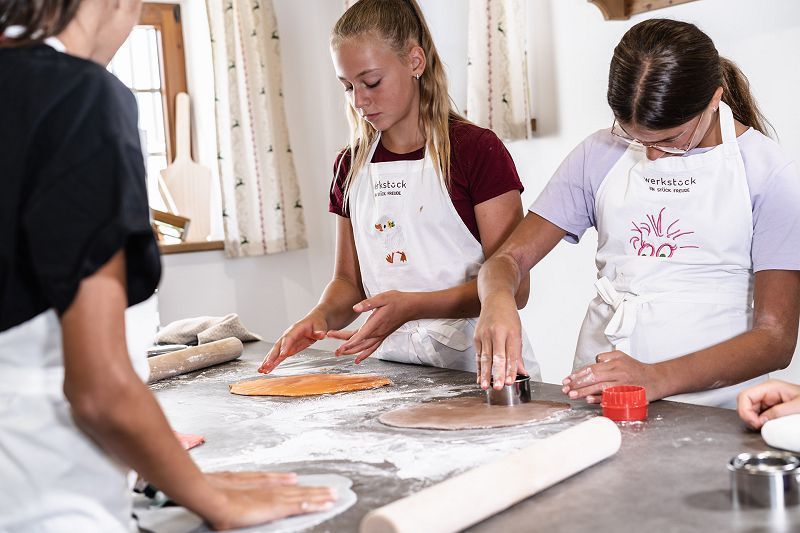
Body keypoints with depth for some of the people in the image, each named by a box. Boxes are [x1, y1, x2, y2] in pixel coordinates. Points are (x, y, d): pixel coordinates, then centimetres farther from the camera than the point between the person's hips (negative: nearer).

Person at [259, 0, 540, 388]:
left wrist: (412, 306, -22)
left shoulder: (477, 150, -5)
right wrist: (322, 314, -7)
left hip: (475, 367, -4)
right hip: (392, 367, 5)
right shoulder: (351, 167, 12)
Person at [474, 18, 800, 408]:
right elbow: (509, 258, 8)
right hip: (595, 393, 3)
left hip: (713, 409, -2)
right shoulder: (599, 154, 7)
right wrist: (497, 301, -17)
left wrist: (658, 379, -22)